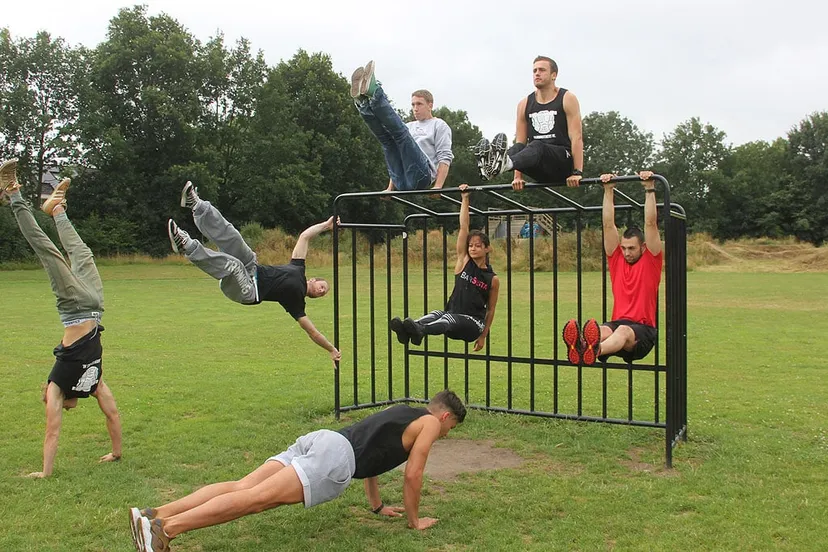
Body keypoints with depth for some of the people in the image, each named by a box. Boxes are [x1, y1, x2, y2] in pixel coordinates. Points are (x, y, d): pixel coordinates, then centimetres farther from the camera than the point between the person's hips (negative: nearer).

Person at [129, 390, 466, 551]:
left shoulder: (401, 412, 37)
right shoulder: (429, 423, 12)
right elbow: (412, 474, 6)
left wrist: (377, 506, 48)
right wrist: (414, 520, 19)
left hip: (317, 440, 8)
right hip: (336, 458, -8)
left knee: (242, 487, -5)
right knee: (257, 498, -19)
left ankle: (156, 516, -16)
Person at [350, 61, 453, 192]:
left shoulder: (439, 126, 15)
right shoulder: (409, 126, 35)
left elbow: (445, 158, 1)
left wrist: (437, 187, -14)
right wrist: (390, 188, 18)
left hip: (421, 175, -5)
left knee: (401, 132, -23)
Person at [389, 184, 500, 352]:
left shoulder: (492, 279, 2)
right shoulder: (463, 261, 7)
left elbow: (490, 309, 9)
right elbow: (463, 228, 1)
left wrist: (483, 336, 10)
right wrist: (465, 199, -3)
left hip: (473, 324, -3)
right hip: (452, 316, 3)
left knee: (449, 318, -35)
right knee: (436, 314, -30)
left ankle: (419, 331, -66)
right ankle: (409, 330, -60)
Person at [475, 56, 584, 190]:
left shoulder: (567, 99, 1)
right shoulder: (525, 104, 12)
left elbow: (576, 137, -8)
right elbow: (520, 141, 8)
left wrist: (577, 173, -19)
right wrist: (518, 177, -2)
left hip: (563, 160, -4)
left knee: (537, 146, -35)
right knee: (518, 148, -28)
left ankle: (505, 164, -66)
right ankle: (490, 166, -59)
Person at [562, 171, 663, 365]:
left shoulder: (651, 261, 6)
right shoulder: (617, 259, 16)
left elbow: (651, 224, -2)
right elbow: (609, 225, 12)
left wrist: (650, 189, -4)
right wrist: (608, 190, 10)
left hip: (643, 330, -3)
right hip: (617, 323, 3)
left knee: (624, 331, -40)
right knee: (603, 331, -34)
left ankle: (595, 350, -74)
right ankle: (581, 346, -70)